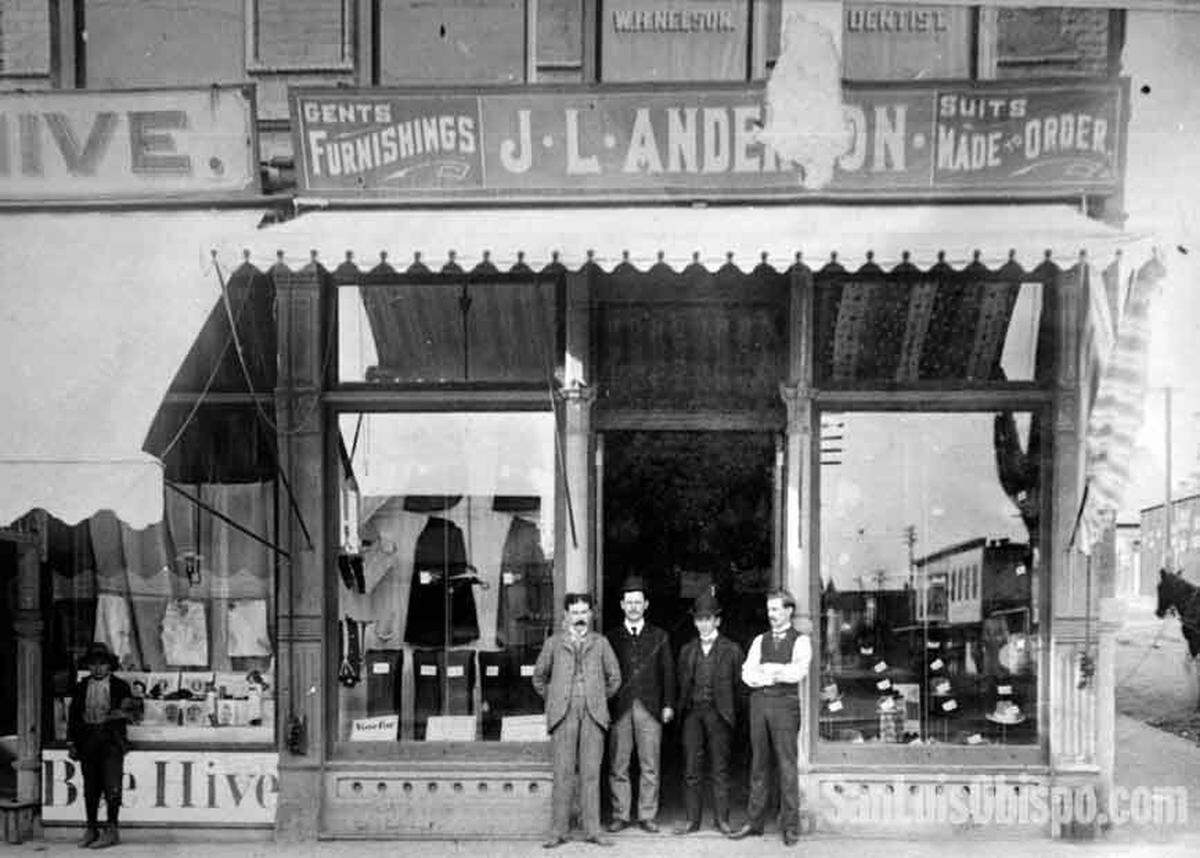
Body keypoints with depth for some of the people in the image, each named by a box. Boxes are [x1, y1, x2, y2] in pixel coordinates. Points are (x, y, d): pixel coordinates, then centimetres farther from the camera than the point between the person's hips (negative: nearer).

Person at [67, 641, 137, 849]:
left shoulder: (120, 686, 4)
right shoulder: (81, 687, 11)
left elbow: (129, 712, 4)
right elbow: (73, 715, 12)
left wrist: (124, 713, -19)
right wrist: (71, 742, 7)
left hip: (111, 740, -3)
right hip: (88, 740, 3)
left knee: (112, 785, -10)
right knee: (90, 788, 7)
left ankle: (111, 831, -5)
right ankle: (91, 829, 16)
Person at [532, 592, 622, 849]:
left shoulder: (600, 643, 12)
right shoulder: (553, 643, 11)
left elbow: (614, 677, 17)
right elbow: (539, 677, 18)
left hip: (593, 715, 1)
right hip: (563, 715, -1)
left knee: (591, 773, 0)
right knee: (563, 773, -3)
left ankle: (593, 830, 4)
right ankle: (559, 830, 0)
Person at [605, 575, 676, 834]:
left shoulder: (659, 637, 12)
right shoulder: (611, 637, 10)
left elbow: (668, 672, 9)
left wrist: (668, 704, 1)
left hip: (649, 707, 0)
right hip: (619, 708, 0)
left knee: (650, 766, 1)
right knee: (618, 766, 1)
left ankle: (647, 816, 8)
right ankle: (620, 815, 9)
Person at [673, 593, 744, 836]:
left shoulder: (731, 650, 6)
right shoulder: (687, 650, 15)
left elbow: (737, 684, 5)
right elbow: (682, 683, 16)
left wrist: (729, 710, -2)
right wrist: (681, 707, 5)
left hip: (718, 713, -2)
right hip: (692, 713, 2)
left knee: (720, 769, 1)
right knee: (691, 768, 1)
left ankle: (722, 819, 7)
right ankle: (692, 820, 6)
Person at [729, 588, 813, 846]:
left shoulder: (801, 641, 5)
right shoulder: (760, 641, 17)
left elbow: (798, 672, -11)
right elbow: (747, 674, 5)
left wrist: (765, 671, -3)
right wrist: (776, 675, -9)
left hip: (785, 703, -4)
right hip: (759, 701, 4)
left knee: (787, 765, -4)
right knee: (758, 764, 7)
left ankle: (791, 827, 1)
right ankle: (754, 822, 13)